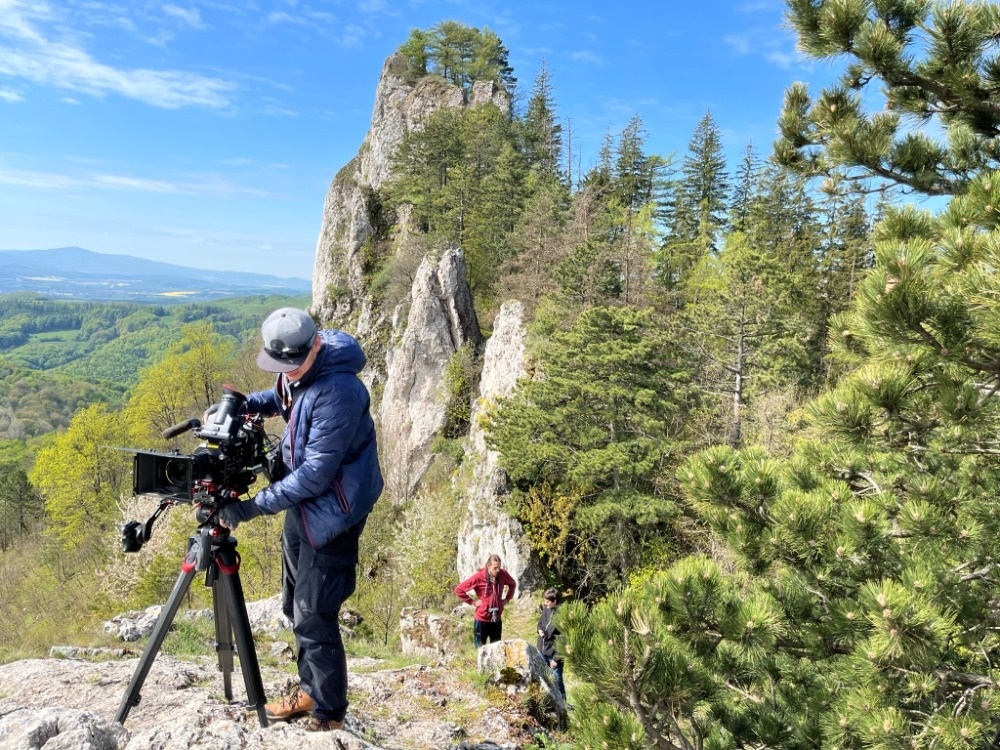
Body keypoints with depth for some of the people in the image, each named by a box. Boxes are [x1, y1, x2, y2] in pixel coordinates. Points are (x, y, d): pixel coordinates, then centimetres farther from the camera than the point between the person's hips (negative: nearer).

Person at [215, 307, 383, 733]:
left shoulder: (338, 390, -29)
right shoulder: (296, 369, -1)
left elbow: (316, 472, -27)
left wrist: (253, 507, -25)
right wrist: (247, 404, 2)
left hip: (331, 511, -9)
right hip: (303, 500, 10)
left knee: (314, 616, -2)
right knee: (295, 606, 19)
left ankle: (329, 714, 16)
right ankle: (310, 689, 37)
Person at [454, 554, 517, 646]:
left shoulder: (503, 574, -6)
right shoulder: (478, 577, -19)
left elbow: (513, 584, 17)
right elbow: (458, 590, -14)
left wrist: (507, 599, 6)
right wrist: (472, 601, -12)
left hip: (496, 620, 4)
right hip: (481, 620, -4)